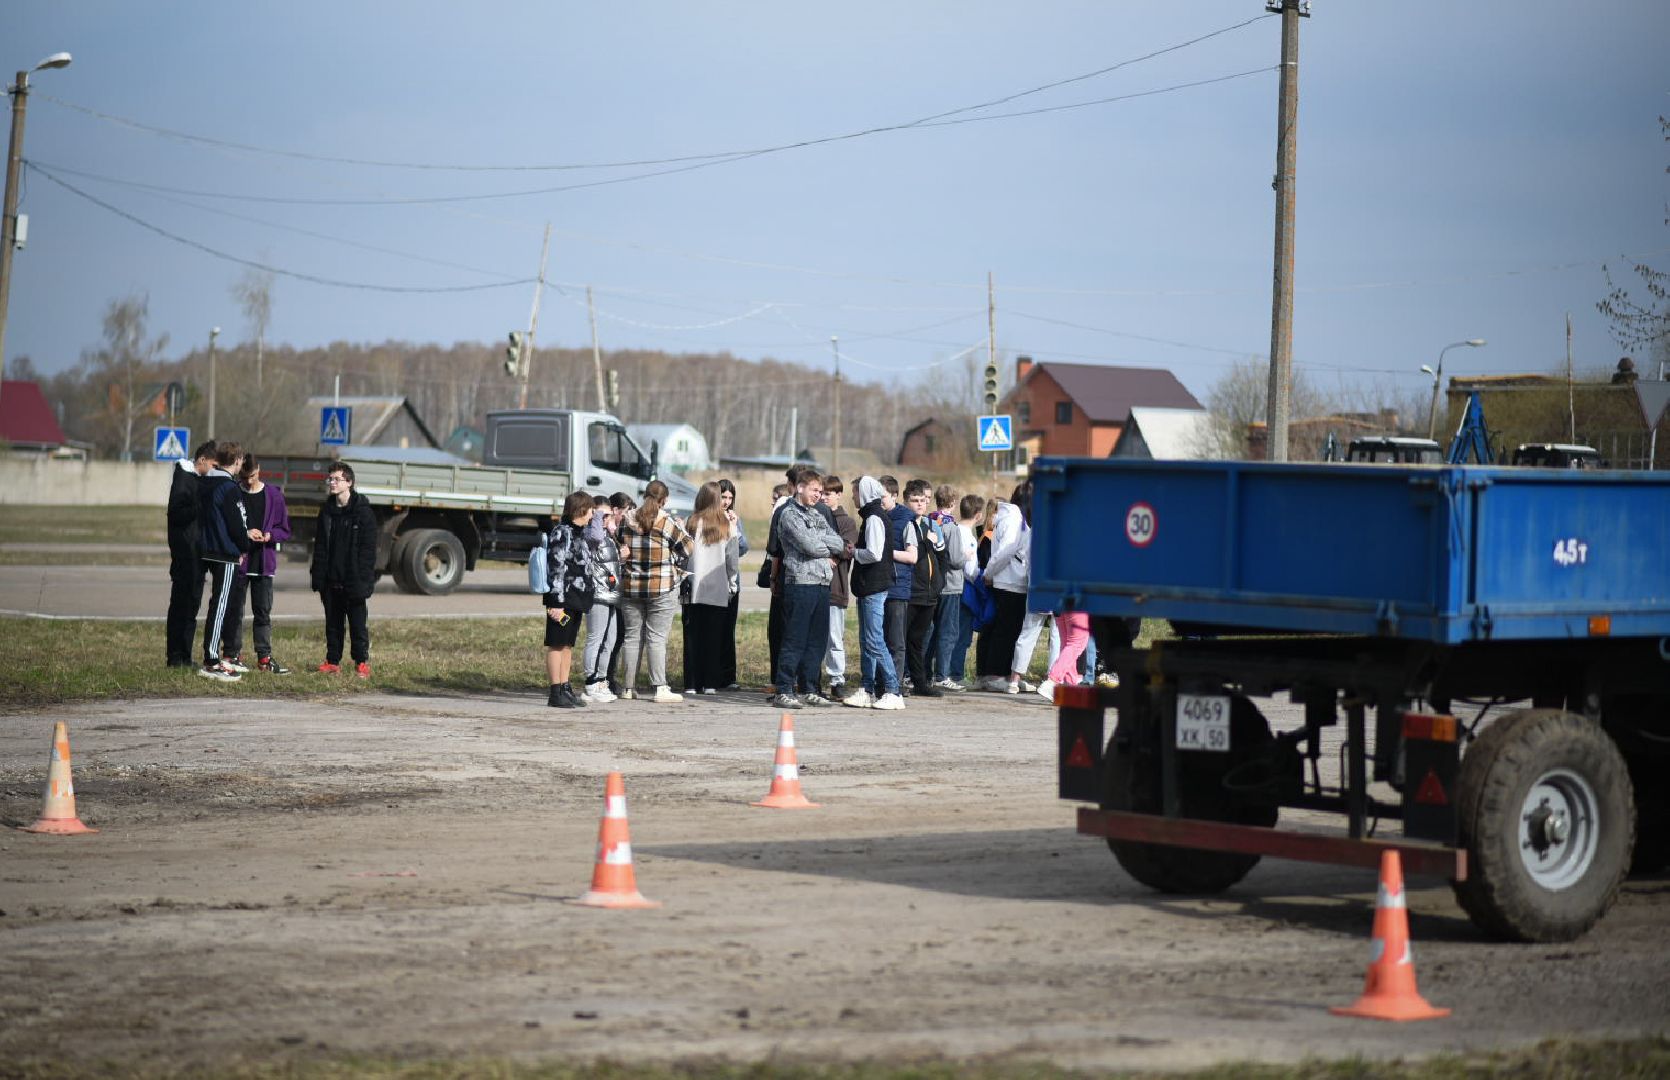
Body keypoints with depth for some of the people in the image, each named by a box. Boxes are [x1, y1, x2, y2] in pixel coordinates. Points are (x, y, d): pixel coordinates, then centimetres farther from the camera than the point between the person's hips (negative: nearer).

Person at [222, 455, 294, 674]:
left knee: (263, 611, 5)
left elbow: (285, 530, 8)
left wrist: (270, 535, -12)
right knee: (235, 610, 2)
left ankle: (264, 657, 8)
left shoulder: (273, 495, 3)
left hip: (264, 563, 2)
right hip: (238, 561, -2)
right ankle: (231, 654, 8)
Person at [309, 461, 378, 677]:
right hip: (330, 579, 5)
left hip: (353, 579, -5)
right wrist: (317, 575, 5)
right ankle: (333, 661, 16)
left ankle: (362, 662, 6)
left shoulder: (362, 511, -6)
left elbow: (368, 547, -9)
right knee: (333, 623, 10)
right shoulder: (327, 510, 10)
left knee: (357, 622, 0)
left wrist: (363, 577, -15)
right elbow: (320, 545, 13)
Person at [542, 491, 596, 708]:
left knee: (568, 644, 12)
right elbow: (556, 570, -18)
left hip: (577, 599, 10)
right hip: (563, 599, -10)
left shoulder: (579, 533, 17)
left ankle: (565, 689, 17)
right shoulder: (562, 533, -13)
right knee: (557, 644, -5)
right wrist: (556, 602, -21)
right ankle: (556, 692, -4)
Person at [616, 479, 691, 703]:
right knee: (657, 638, -3)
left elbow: (620, 550, 9)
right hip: (662, 588, -3)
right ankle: (660, 688, -7)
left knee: (632, 636, 10)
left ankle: (628, 687, 14)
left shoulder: (628, 521, 1)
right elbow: (687, 548, 0)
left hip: (631, 587, 3)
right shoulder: (667, 523, -9)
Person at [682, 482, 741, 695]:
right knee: (714, 637, 7)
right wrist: (730, 582, 15)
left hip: (694, 589, -1)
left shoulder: (693, 523, -5)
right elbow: (732, 559, 1)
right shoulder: (727, 526, -2)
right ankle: (710, 683, 5)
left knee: (693, 636, 4)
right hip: (718, 590, 1)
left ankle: (692, 683, 2)